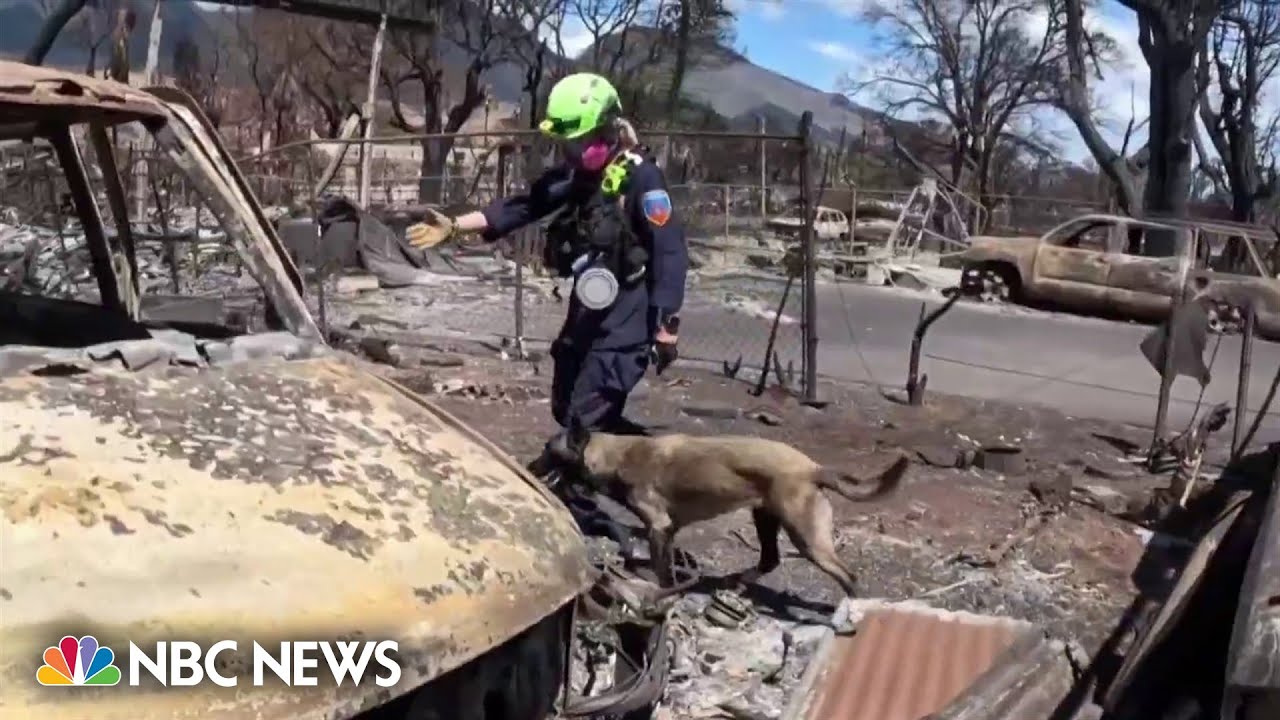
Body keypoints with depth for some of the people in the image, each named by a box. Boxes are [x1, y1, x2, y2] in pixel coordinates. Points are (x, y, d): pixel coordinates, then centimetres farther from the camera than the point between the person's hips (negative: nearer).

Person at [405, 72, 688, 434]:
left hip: (627, 317, -9)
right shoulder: (575, 174, 5)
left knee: (585, 418, -11)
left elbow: (671, 253, -19)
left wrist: (667, 330, -20)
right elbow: (523, 206, 5)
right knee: (565, 410, 16)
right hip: (588, 311, 9)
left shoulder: (641, 178, -18)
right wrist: (453, 225, -4)